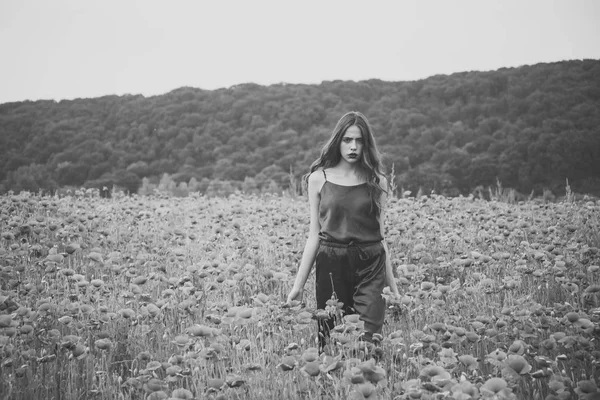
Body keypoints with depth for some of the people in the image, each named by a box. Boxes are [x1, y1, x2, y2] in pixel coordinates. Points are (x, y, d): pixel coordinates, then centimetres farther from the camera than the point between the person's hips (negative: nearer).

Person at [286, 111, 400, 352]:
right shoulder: (319, 178, 3)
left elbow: (380, 234, 11)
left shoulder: (377, 181, 6)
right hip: (332, 266, 0)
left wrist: (392, 284, 10)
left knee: (368, 341, -11)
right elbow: (314, 235, 5)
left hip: (370, 268, 0)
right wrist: (298, 284, 1)